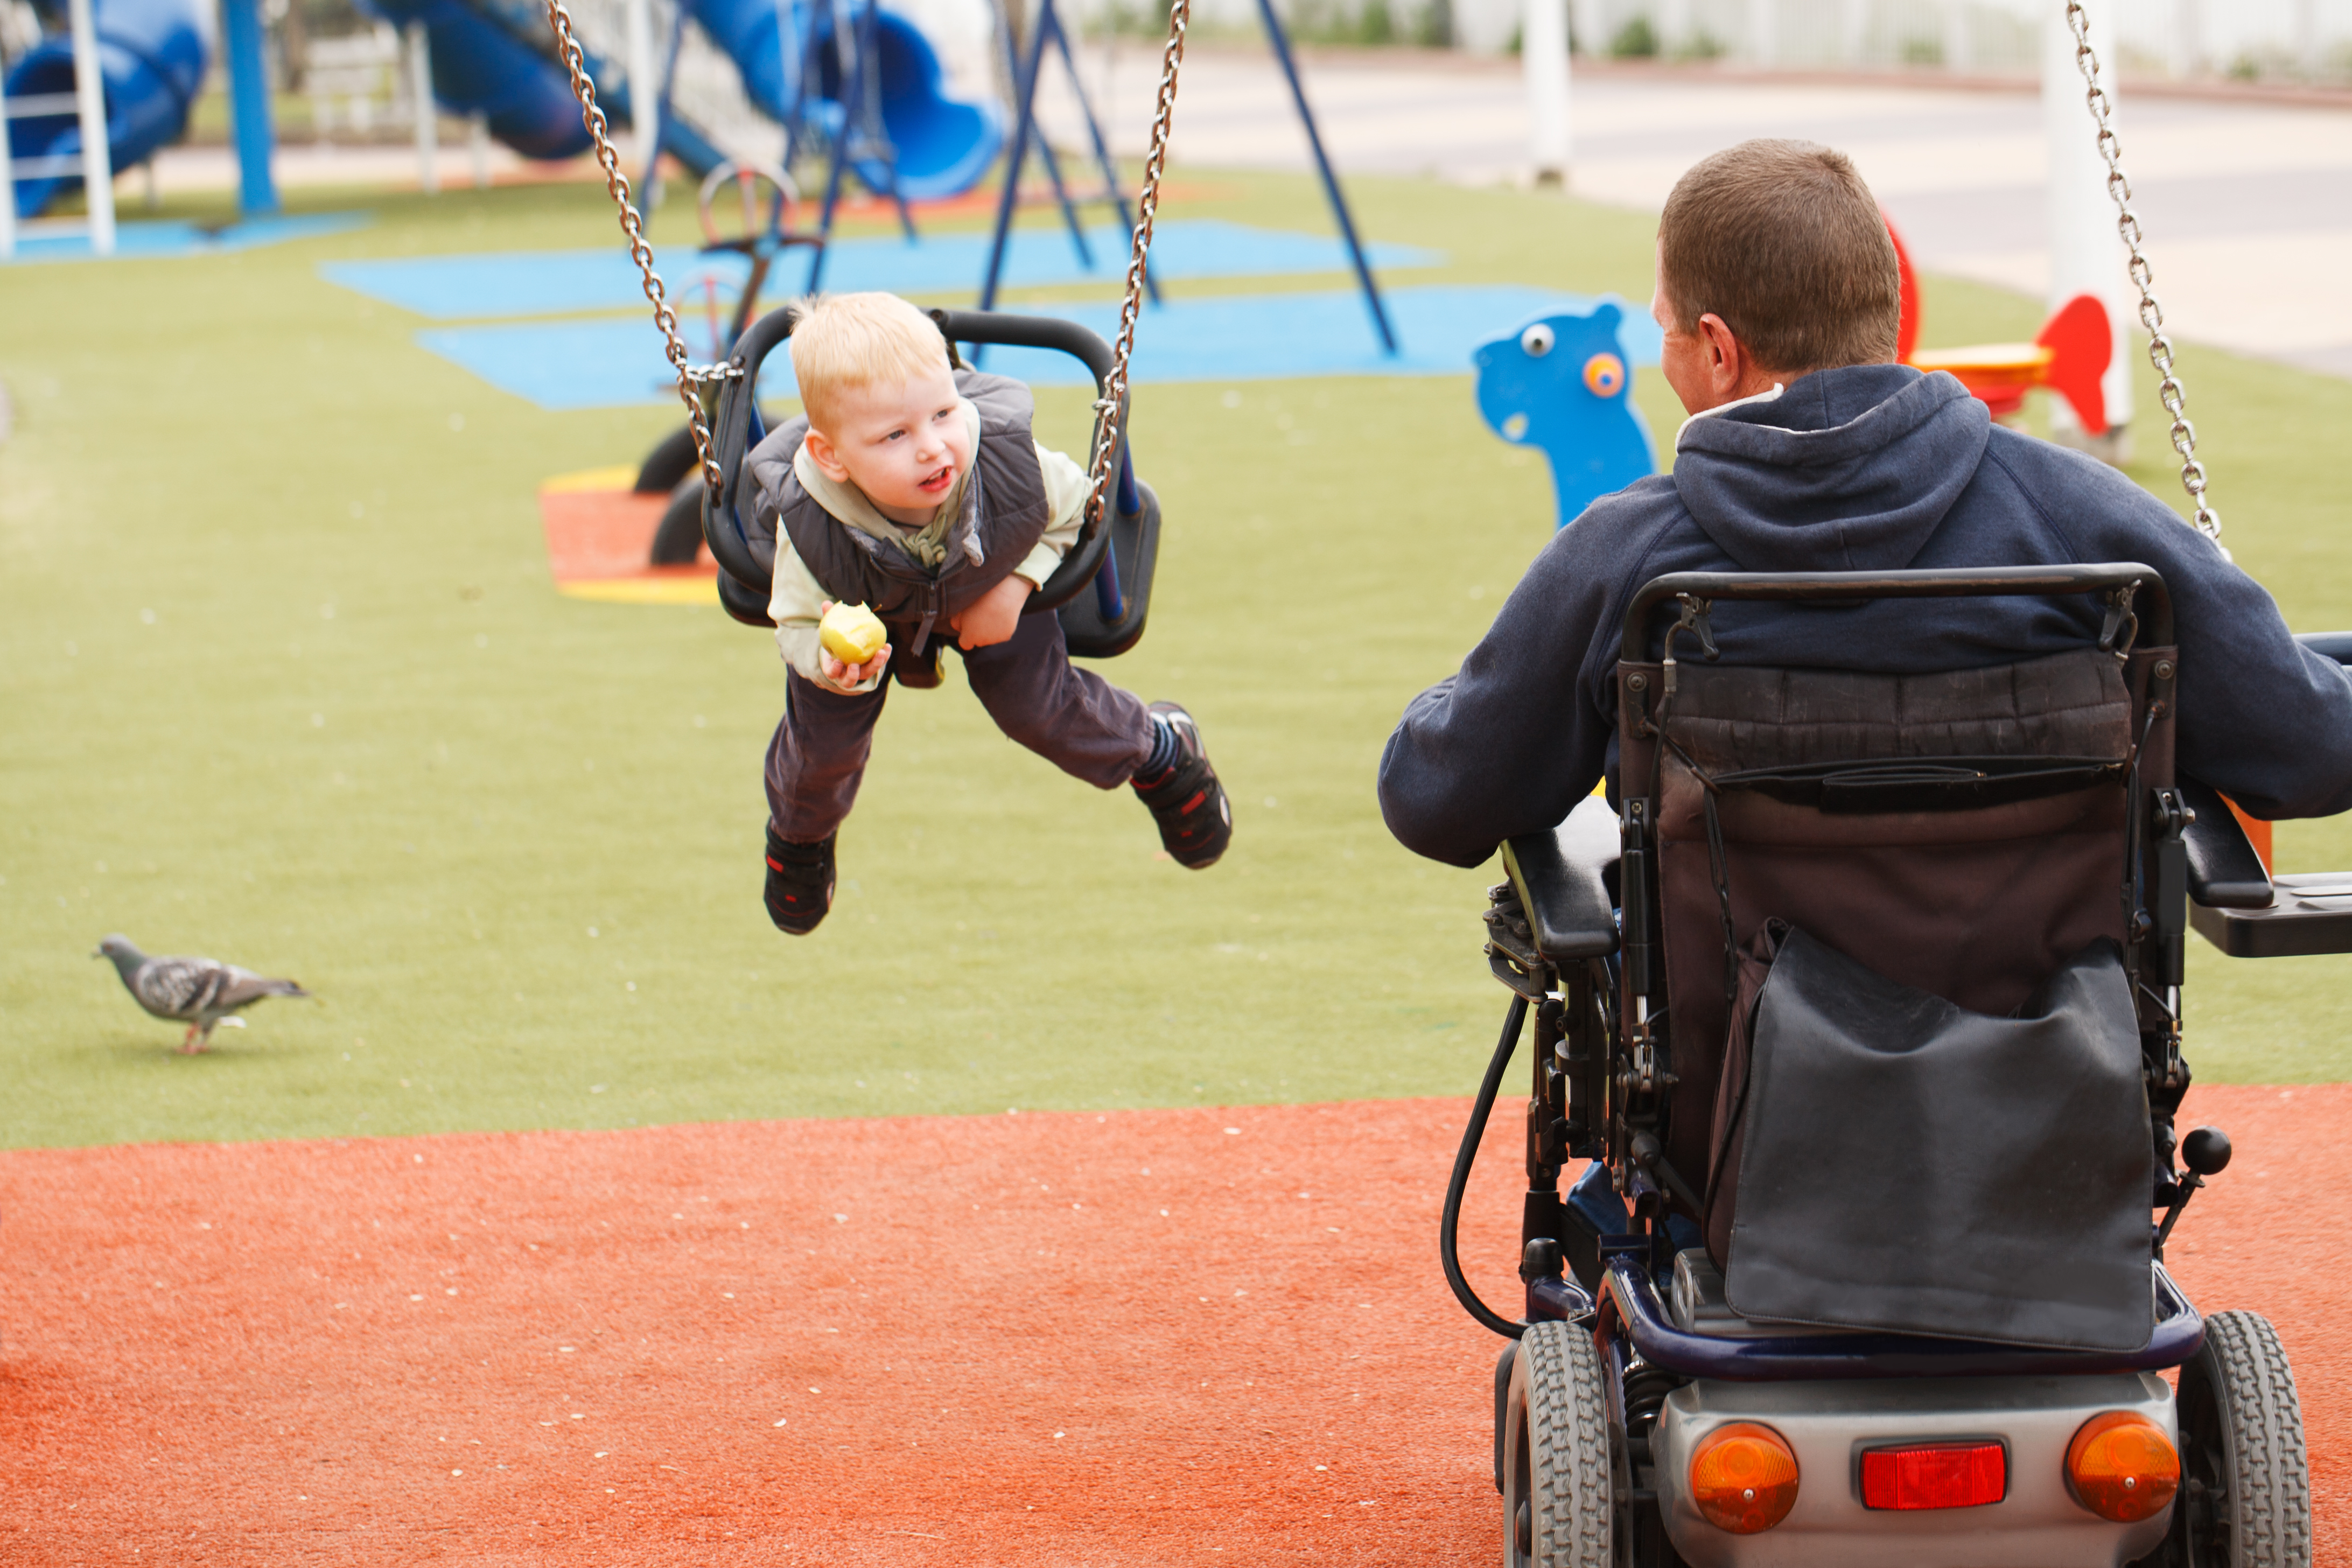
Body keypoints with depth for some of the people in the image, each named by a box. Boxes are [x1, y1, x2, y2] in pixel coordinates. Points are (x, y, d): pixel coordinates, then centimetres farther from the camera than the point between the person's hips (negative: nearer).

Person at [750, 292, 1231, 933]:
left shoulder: (1009, 463, -41)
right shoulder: (810, 529, -45)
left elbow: (1071, 504, -16)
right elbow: (801, 622, -27)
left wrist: (1018, 582, -26)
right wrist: (831, 663, -49)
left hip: (988, 591, 0)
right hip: (863, 617, 0)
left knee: (1040, 709, 2)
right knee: (825, 743, 5)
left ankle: (1156, 749, 38)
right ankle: (799, 832, 45)